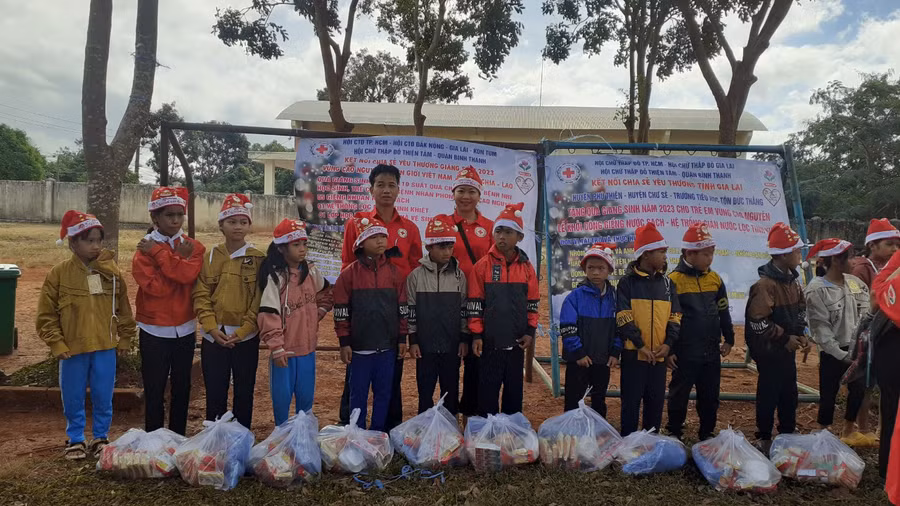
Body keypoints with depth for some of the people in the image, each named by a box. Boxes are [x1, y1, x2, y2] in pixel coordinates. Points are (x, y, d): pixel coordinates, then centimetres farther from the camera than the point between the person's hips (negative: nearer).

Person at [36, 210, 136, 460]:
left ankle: (101, 437, 29)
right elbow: (46, 315, -2)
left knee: (103, 398, 11)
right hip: (73, 349, -1)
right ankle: (75, 439, 31)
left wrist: (125, 339, 7)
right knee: (73, 399, 13)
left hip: (106, 347, 1)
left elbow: (124, 309, 6)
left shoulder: (112, 271, -3)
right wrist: (57, 344, -6)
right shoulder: (59, 273, -7)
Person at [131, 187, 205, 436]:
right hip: (155, 331, -3)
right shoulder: (144, 250, -6)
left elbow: (189, 274, -19)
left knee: (182, 388, 12)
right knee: (155, 391, 5)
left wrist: (159, 253, -18)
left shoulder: (193, 247, 1)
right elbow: (155, 286, -19)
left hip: (185, 329, 3)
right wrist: (177, 258, -16)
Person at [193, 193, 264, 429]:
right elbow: (201, 295, 1)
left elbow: (260, 299, -6)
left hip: (246, 338, -1)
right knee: (215, 393, 10)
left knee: (244, 392, 9)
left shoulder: (258, 259, -2)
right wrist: (212, 328, -10)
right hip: (214, 337, 2)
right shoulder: (210, 258, 4)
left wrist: (242, 331, -13)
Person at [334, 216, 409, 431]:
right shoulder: (349, 274, -5)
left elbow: (402, 308, 7)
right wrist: (344, 342, -4)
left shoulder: (395, 272, 2)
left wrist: (402, 338, 6)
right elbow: (341, 311, -2)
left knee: (384, 393, 11)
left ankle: (379, 434, 25)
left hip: (388, 346, 2)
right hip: (359, 347, -2)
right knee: (358, 393, 9)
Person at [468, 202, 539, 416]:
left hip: (517, 342, 3)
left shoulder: (527, 267, 4)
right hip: (490, 342, -3)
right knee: (488, 392, 3)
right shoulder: (482, 265, -4)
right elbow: (474, 304, -4)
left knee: (515, 391, 12)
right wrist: (476, 335, -7)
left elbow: (532, 303, 9)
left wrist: (530, 331, 1)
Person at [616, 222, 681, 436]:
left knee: (656, 401, 12)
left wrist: (668, 343, -4)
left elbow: (675, 316, 9)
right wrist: (640, 345, -15)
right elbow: (624, 317, -10)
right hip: (634, 353, -4)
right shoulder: (628, 282, -5)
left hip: (659, 354, 4)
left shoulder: (666, 283, 10)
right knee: (632, 401, 3)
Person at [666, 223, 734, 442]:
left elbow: (723, 311, 16)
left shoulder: (715, 279, 5)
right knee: (679, 397, 7)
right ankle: (674, 435, 22)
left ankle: (707, 435, 30)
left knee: (710, 398, 15)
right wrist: (668, 351, -10)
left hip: (711, 352, 5)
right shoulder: (674, 280, -12)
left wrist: (728, 339, 16)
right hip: (685, 354, -5)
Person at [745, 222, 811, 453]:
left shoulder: (791, 280, 6)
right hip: (768, 350, -9)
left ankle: (788, 436, 33)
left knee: (789, 395, 18)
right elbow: (757, 323, -26)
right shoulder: (765, 284, -23)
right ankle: (763, 439, 18)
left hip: (787, 349, 9)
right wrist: (785, 338, -18)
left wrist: (801, 334, 4)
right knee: (769, 395, 3)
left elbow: (800, 309, 19)